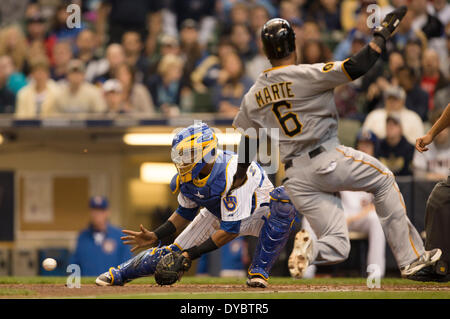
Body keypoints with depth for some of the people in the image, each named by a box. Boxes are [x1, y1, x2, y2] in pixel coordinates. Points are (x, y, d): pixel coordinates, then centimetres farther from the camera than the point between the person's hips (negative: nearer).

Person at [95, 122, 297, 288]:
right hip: (217, 215, 6)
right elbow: (185, 212, 4)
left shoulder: (233, 173, -38)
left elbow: (230, 230, -35)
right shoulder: (187, 176, -17)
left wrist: (192, 254, -32)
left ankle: (259, 270, -29)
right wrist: (155, 236, -8)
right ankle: (118, 274, 17)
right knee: (175, 252, -6)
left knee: (283, 199, -39)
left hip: (258, 214, -6)